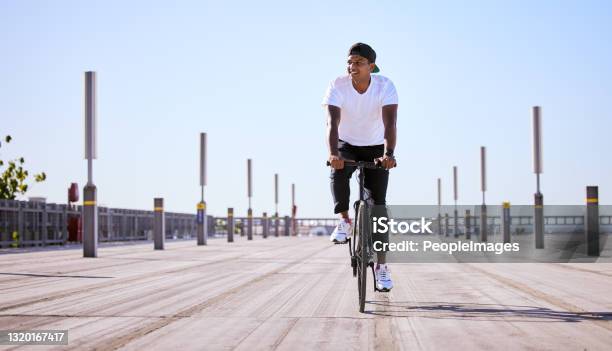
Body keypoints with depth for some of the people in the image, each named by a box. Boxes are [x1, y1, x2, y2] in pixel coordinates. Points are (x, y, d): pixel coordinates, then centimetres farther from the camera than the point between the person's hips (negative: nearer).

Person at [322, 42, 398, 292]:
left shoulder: (385, 86, -21)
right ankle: (344, 221, -16)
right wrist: (333, 153, -50)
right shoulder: (338, 86, -21)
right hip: (347, 145, 0)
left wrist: (388, 154, -50)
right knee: (338, 171, -35)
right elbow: (332, 122, -32)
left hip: (375, 148, 0)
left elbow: (390, 124, -33)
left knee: (378, 203, -9)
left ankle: (381, 265, -3)